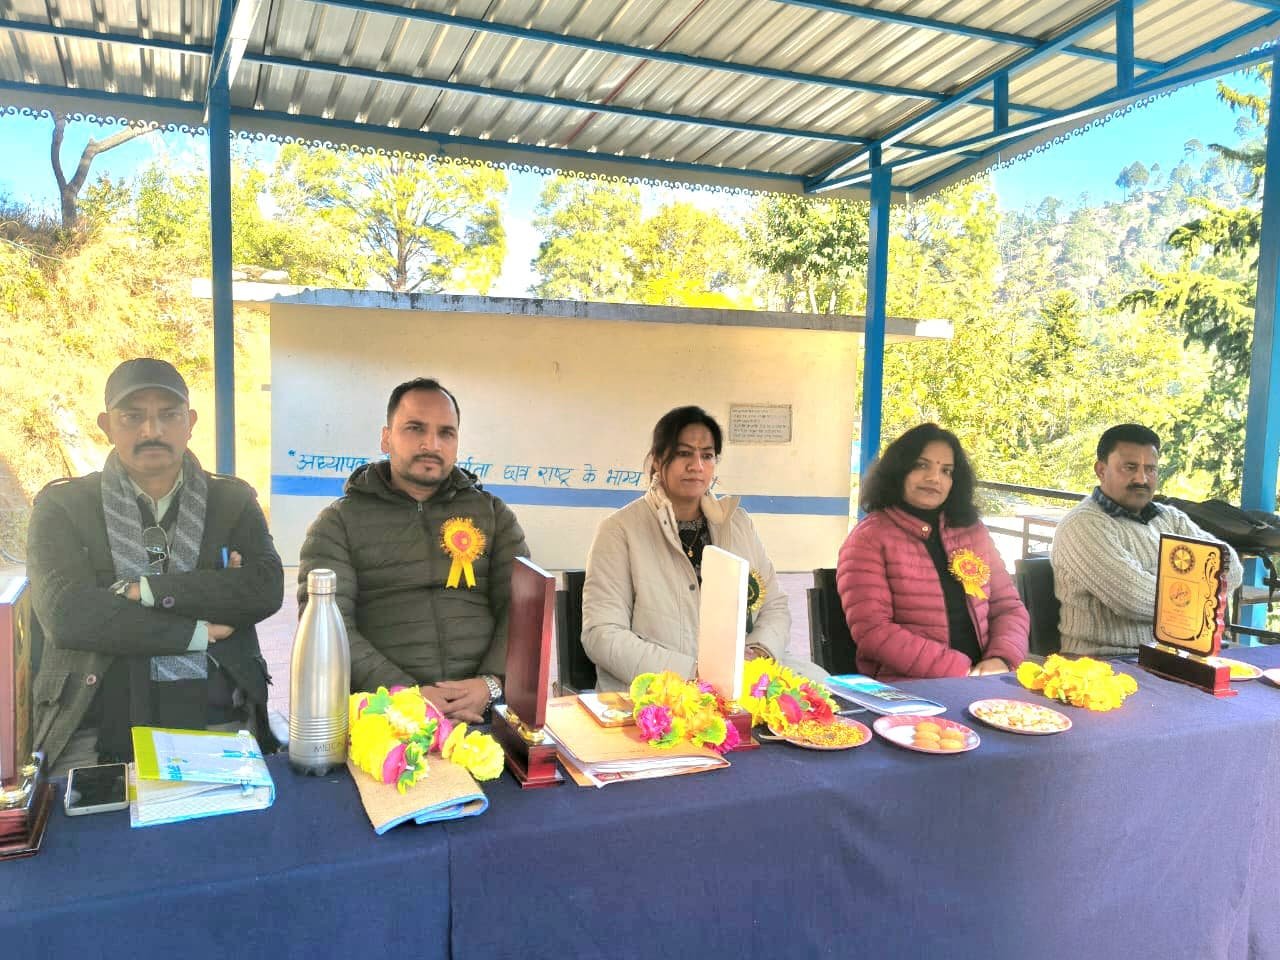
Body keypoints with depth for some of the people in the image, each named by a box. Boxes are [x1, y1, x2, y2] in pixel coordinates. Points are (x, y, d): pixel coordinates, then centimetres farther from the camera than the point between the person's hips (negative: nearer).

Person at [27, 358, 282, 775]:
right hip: (94, 735, -1)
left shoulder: (234, 501, 9)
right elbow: (64, 613, -10)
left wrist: (147, 589, -12)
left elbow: (266, 589, -7)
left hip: (216, 726, 1)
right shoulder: (60, 506, 6)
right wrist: (199, 633, -9)